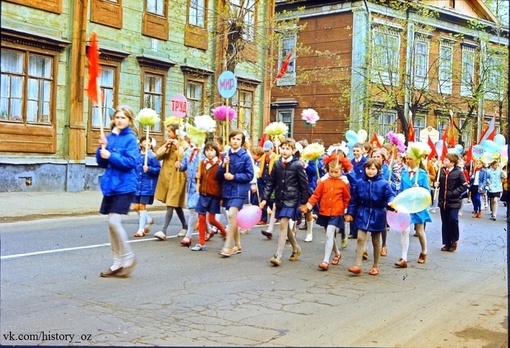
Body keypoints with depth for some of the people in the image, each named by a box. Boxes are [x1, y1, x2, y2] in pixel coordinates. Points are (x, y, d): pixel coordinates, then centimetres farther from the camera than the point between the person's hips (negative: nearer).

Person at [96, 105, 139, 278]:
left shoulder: (131, 138, -7)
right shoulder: (110, 137, 10)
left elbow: (131, 162, -17)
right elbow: (101, 162, 8)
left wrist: (111, 156, -22)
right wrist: (102, 148, -8)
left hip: (124, 186, -7)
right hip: (110, 186, 7)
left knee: (114, 221, -13)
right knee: (111, 223, 9)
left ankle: (128, 258, 5)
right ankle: (118, 263, 19)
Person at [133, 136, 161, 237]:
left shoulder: (153, 156, -7)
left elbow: (158, 169, -7)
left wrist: (149, 169, -22)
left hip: (148, 184, -5)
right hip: (137, 184, 5)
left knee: (142, 206, -3)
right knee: (136, 206, 6)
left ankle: (141, 229, 9)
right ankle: (149, 220, 33)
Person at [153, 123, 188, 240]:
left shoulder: (183, 144, -5)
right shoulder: (168, 143, 14)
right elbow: (158, 155, 6)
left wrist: (178, 146, -16)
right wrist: (165, 145, -6)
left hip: (177, 177, -7)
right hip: (166, 175, 7)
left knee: (171, 204, -10)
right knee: (176, 204, 13)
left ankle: (163, 231, -15)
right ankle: (185, 226, 27)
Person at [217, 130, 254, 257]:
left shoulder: (245, 156, -6)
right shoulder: (226, 155, 7)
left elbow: (250, 175, -8)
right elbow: (219, 175, 8)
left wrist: (234, 176, -16)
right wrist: (223, 165, -11)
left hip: (239, 190, -5)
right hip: (228, 190, 5)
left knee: (232, 214, -21)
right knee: (233, 218, 12)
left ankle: (228, 246, -16)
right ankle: (237, 246, 24)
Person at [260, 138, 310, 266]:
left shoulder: (297, 165, -9)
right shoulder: (277, 164, 4)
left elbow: (304, 185, -5)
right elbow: (271, 183, 6)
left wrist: (304, 202, -4)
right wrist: (265, 198, -1)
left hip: (291, 199, -6)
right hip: (280, 199, 6)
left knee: (283, 224, -14)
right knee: (286, 226, 15)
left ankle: (278, 255, -13)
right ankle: (296, 248, 37)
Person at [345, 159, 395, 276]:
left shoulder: (383, 183, -8)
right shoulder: (359, 183, 0)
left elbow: (390, 195, -14)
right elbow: (353, 199, 5)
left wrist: (391, 203, -37)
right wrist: (350, 213, 4)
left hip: (377, 215, -1)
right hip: (363, 214, 1)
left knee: (376, 241, 11)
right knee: (360, 239, -8)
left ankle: (375, 266, 23)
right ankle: (357, 265, -6)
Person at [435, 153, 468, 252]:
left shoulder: (458, 172, -8)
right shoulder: (442, 171, 5)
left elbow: (464, 186, -9)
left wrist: (453, 193, -16)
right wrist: (436, 183, -2)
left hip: (453, 202, -5)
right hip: (443, 201, 5)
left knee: (453, 220, -13)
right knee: (445, 223, 8)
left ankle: (454, 241, 9)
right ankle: (447, 243, 17)